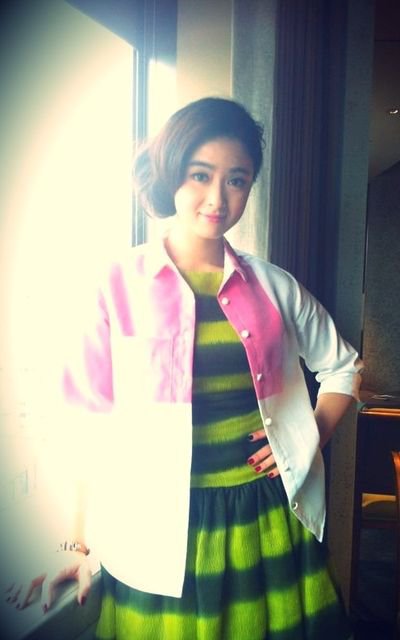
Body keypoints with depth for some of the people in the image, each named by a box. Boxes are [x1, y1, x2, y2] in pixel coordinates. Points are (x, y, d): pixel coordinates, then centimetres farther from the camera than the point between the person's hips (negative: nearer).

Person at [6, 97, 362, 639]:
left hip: (268, 520, 3)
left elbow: (343, 367, 14)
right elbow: (92, 422, -5)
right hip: (160, 535, -2)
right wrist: (82, 543, -3)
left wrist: (312, 437, -1)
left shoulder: (274, 287, 1)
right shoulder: (121, 285, -6)